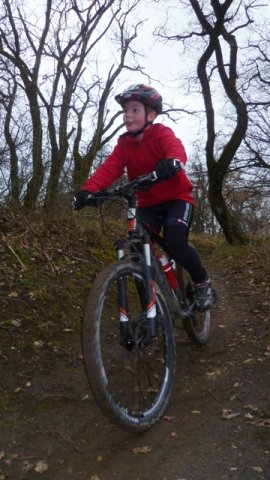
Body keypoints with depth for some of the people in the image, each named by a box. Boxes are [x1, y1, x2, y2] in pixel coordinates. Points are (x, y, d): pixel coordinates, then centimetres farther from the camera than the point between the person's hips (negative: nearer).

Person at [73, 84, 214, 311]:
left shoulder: (162, 134, -13)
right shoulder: (124, 143, -1)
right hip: (148, 203, 5)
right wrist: (88, 189, -36)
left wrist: (172, 161, -62)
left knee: (175, 243, -27)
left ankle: (202, 282, 2)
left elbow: (176, 148, -36)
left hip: (177, 198, -4)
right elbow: (109, 168, -18)